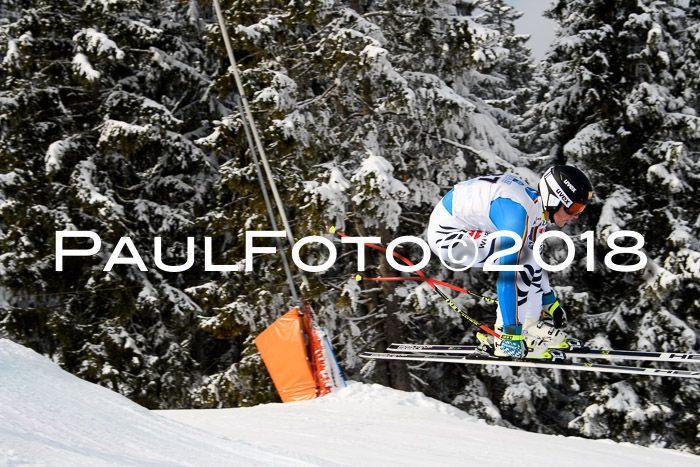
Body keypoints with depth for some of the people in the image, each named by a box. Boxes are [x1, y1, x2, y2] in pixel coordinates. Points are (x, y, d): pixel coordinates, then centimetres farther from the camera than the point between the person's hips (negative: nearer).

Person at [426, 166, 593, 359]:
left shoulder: (537, 207, 2)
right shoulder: (519, 212, -28)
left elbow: (535, 257, 19)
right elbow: (508, 275, -32)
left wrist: (549, 301, 27)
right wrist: (511, 335, -31)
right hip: (444, 234, -10)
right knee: (521, 261, -20)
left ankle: (532, 327, 10)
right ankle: (504, 336, -14)